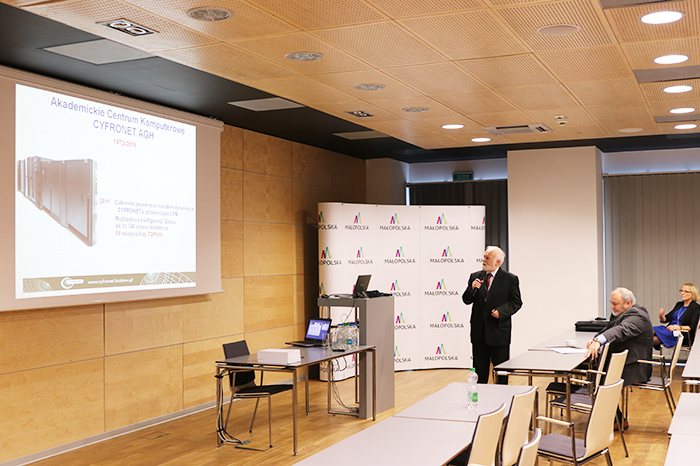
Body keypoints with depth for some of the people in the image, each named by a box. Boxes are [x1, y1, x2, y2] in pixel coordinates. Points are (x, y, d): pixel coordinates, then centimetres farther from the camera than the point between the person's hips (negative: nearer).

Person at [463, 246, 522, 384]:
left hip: (498, 331, -3)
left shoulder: (510, 279, -3)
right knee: (479, 368, 11)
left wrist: (501, 311, -17)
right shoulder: (475, 277, 6)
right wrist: (472, 289, -15)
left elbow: (516, 302, -2)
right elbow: (466, 300, 5)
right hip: (478, 331, 4)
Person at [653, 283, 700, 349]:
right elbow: (665, 319, 20)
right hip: (670, 330, 6)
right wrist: (661, 316, -4)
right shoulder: (679, 304, 22)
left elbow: (692, 327, -12)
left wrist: (678, 327, -28)